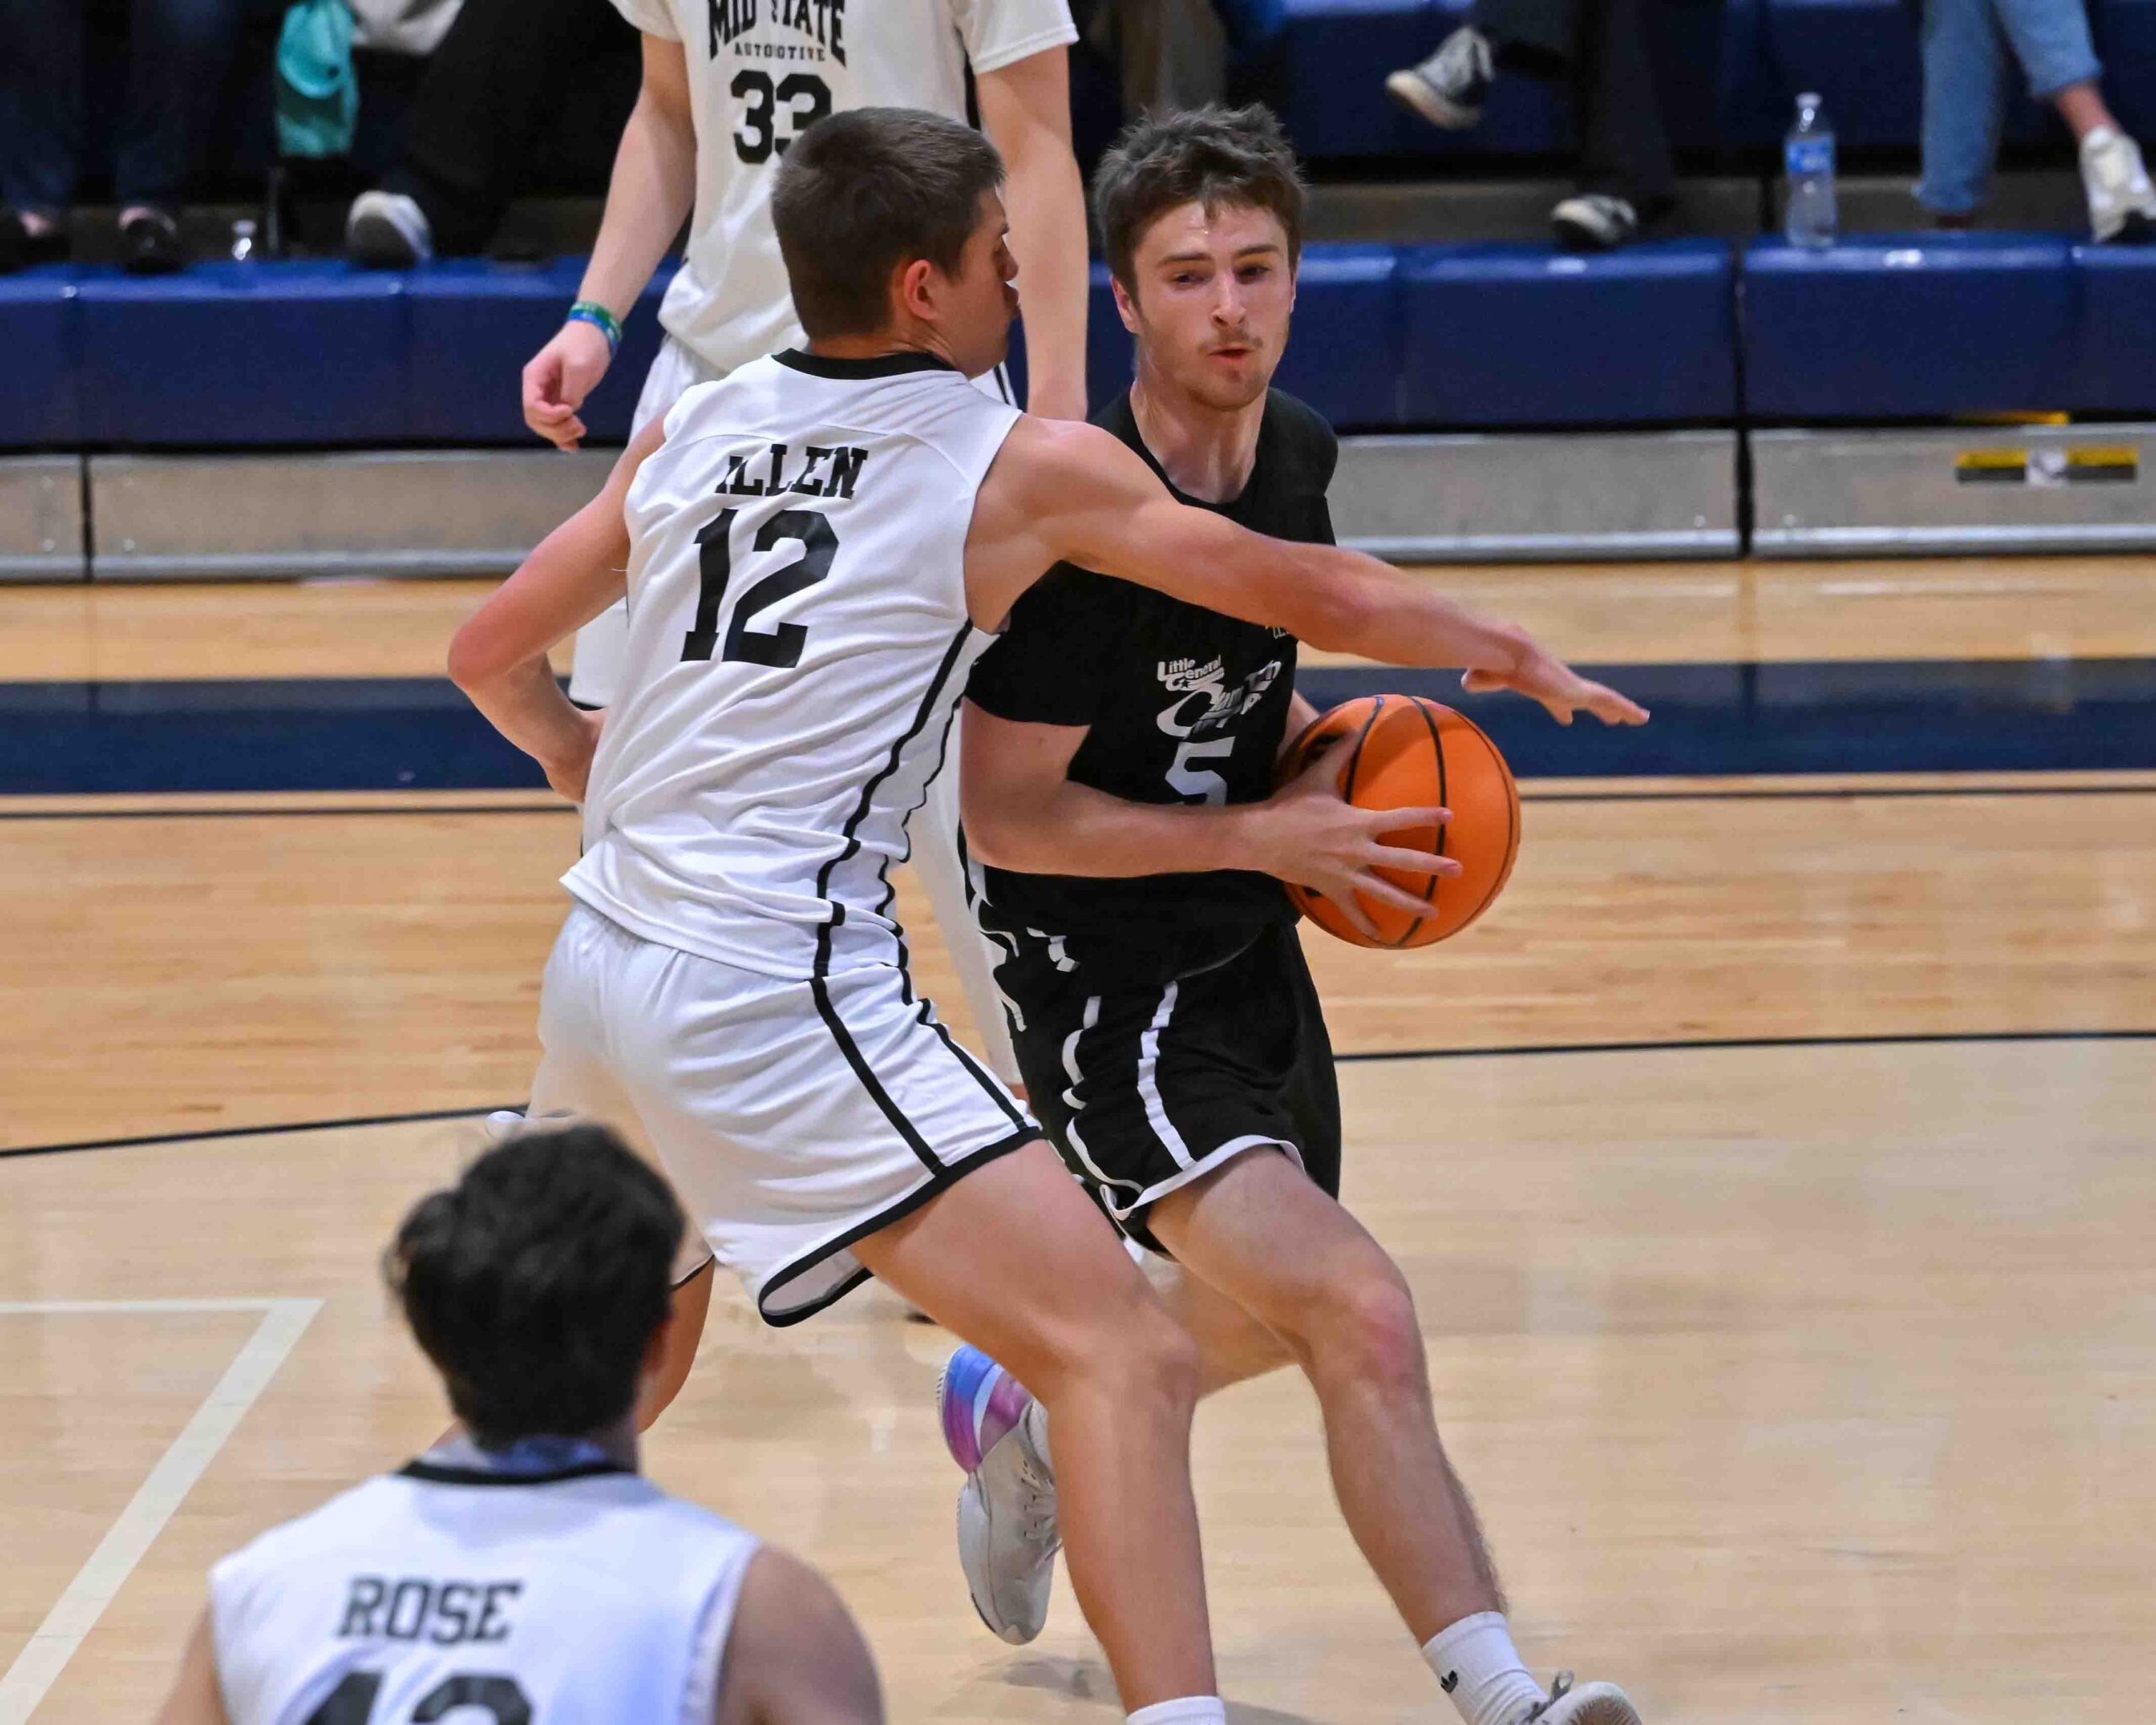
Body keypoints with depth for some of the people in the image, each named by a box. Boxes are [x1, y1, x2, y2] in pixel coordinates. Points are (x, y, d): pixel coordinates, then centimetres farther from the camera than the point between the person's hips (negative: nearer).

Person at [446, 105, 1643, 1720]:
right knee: (1129, 1358, -12)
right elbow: (1316, 596, 6)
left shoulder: (690, 433, 11)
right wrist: (1513, 654, 23)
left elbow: (491, 657, 20)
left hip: (602, 962, 7)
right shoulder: (1023, 466, -3)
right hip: (780, 995, -7)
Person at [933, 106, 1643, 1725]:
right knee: (1364, 1318, -24)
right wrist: (1268, 831, -19)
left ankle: (1026, 1422, 53)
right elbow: (1007, 815, -19)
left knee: (1275, 1318, 26)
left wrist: (1314, 745, 1)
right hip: (1102, 972, -9)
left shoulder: (1295, 451, 0)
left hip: (1246, 945, 9)